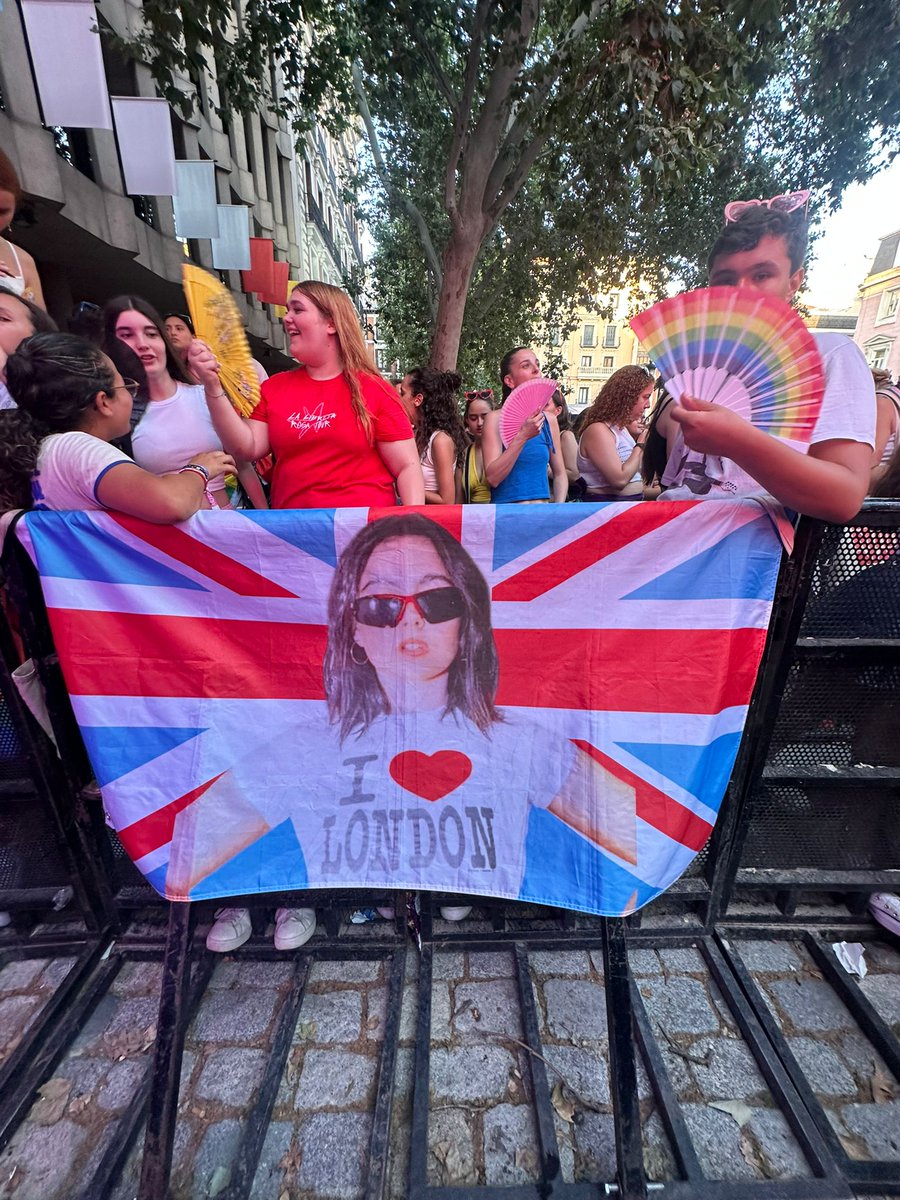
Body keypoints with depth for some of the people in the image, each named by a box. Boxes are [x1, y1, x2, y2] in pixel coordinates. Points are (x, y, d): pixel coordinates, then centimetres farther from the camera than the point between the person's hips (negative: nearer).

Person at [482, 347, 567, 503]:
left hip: (542, 512, 3)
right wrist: (522, 436, -19)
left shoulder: (549, 420, 7)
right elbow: (492, 478, -14)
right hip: (507, 512, -3)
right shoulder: (496, 418, -4)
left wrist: (558, 509, -1)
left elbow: (560, 473, 13)